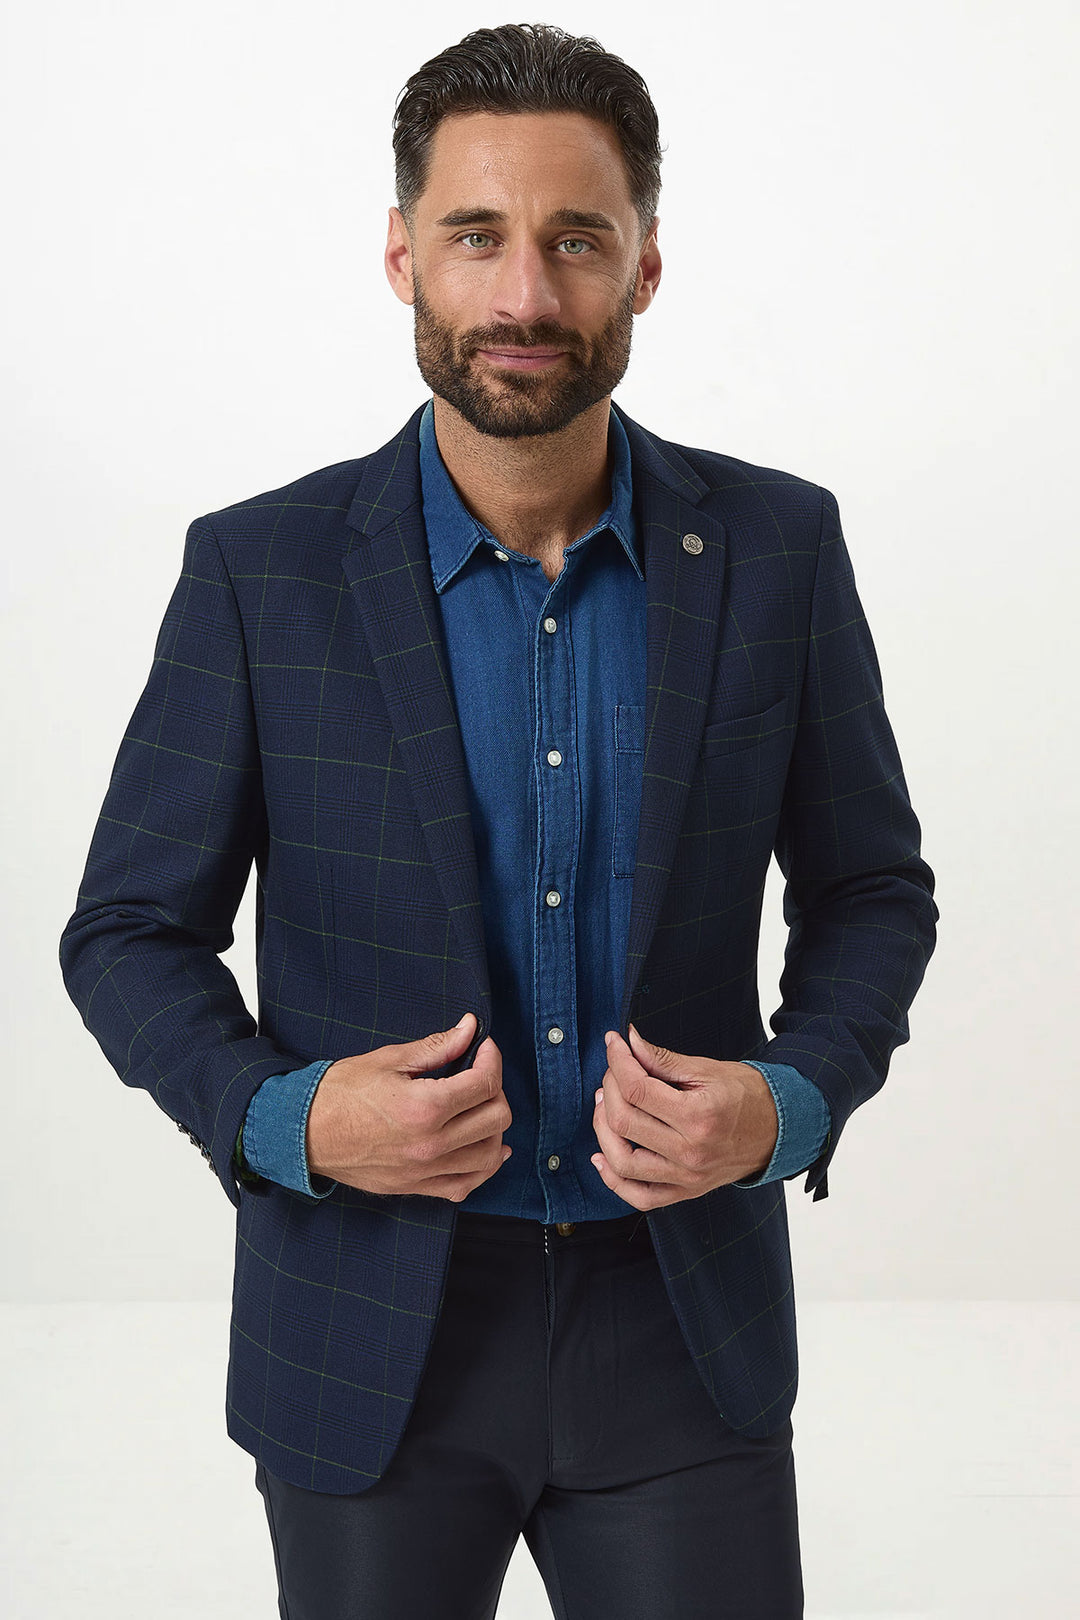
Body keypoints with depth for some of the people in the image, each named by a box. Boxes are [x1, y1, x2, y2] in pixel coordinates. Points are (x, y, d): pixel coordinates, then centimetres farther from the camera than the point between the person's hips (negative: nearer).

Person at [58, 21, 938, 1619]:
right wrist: (277, 1118, -19)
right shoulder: (260, 571, -8)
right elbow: (130, 929, -1)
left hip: (684, 1321, 1)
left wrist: (794, 1101, -13)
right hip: (370, 1336, 0)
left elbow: (871, 887, 5)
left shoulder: (775, 547, -4)